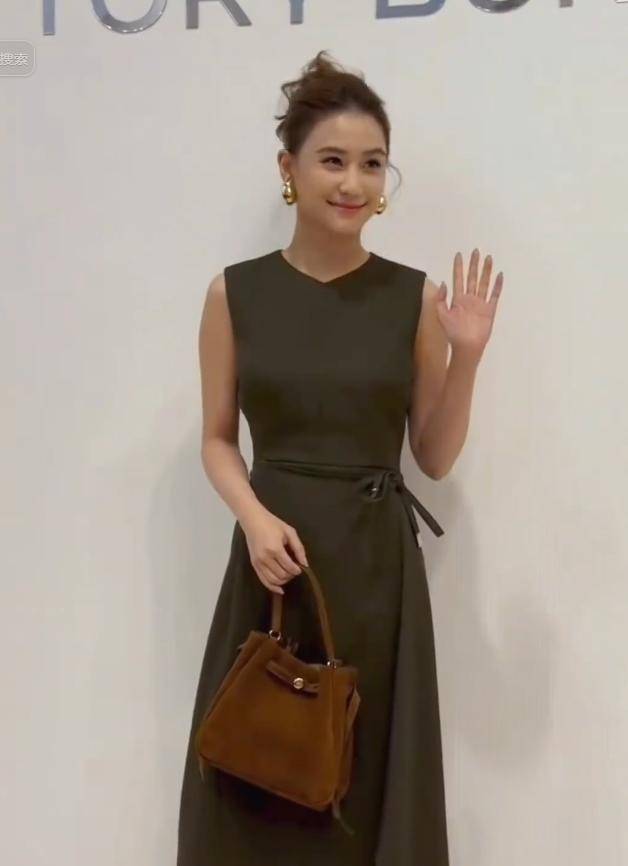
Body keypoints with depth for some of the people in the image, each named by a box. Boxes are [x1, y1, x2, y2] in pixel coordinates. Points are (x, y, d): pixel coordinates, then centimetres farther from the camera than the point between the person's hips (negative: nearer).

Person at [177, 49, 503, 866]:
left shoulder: (416, 296, 1)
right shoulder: (236, 291, 1)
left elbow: (434, 456, 4)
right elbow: (218, 439, 5)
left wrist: (466, 356, -10)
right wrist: (255, 515, -13)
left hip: (378, 562, 0)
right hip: (275, 552, 0)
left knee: (373, 782, 7)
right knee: (258, 782, 5)